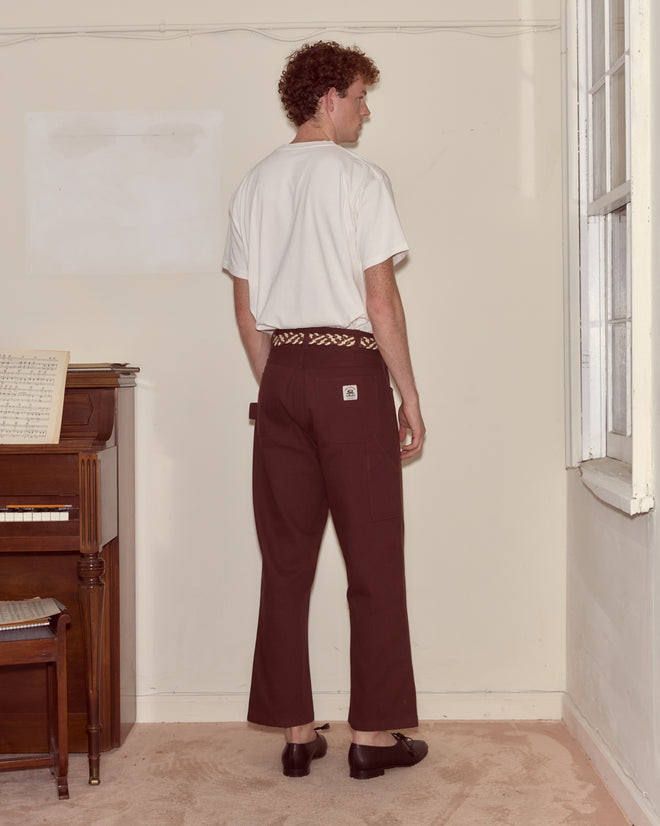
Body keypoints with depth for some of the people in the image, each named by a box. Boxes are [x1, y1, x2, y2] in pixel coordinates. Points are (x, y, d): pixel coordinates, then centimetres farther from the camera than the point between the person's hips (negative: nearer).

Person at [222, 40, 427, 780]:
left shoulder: (254, 186, 12)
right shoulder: (359, 178, -5)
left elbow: (247, 311, 11)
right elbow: (381, 301, -9)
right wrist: (409, 397, -3)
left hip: (282, 372, 6)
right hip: (351, 372, -5)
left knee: (286, 561, 8)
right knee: (372, 562, 3)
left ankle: (295, 732, 14)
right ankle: (372, 733, 8)